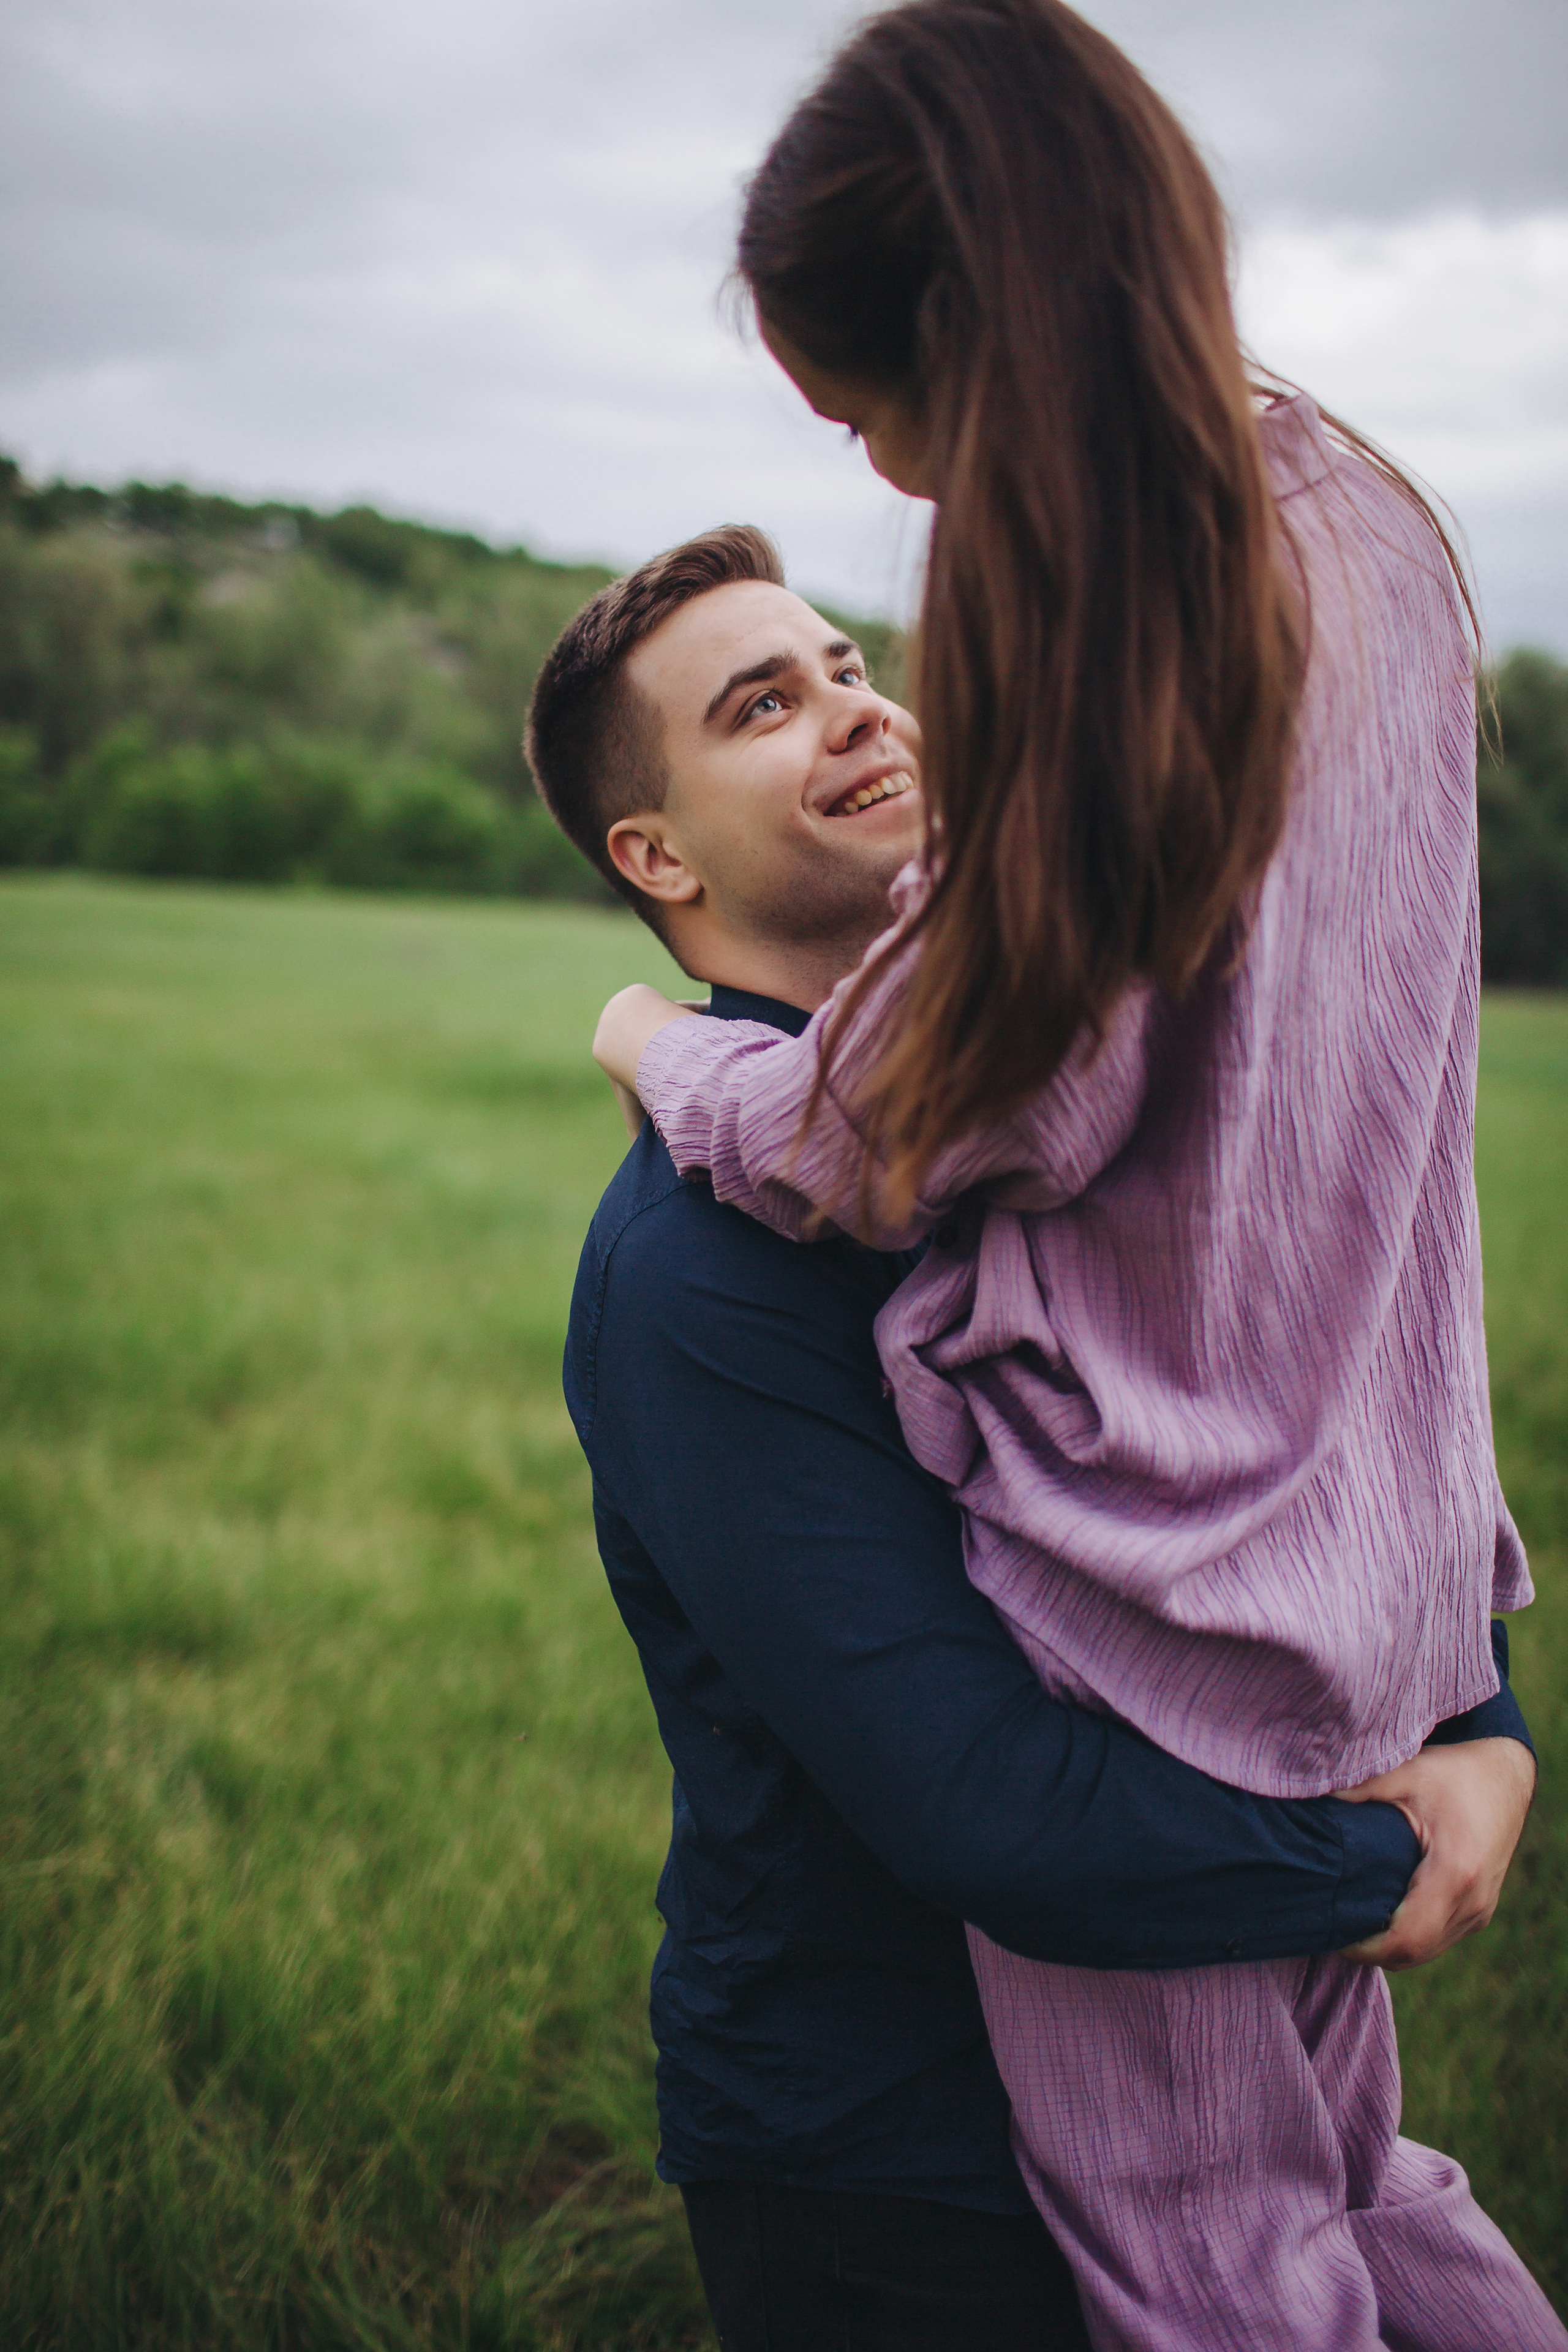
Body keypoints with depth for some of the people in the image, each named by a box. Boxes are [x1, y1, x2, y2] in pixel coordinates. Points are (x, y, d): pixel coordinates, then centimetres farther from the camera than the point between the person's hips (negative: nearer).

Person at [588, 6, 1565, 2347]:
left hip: (1155, 1610, -9)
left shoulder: (1114, 608, -22)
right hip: (1375, 1545, 9)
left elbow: (893, 1138, -17)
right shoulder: (1364, 530, 4)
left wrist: (655, 1045, 0)